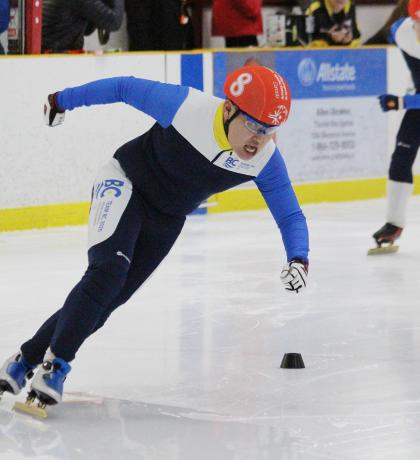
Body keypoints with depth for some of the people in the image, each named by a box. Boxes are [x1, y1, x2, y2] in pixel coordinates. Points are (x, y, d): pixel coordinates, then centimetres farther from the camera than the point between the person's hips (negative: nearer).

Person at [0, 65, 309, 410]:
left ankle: (28, 360, 9)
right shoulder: (186, 106, -31)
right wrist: (64, 100, -5)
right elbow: (126, 88, -17)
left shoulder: (266, 159, -20)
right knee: (107, 271, -25)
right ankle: (55, 363, -16)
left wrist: (298, 259, -32)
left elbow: (290, 215, -13)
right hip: (124, 184, -5)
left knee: (108, 298, 0)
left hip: (166, 221, 5)